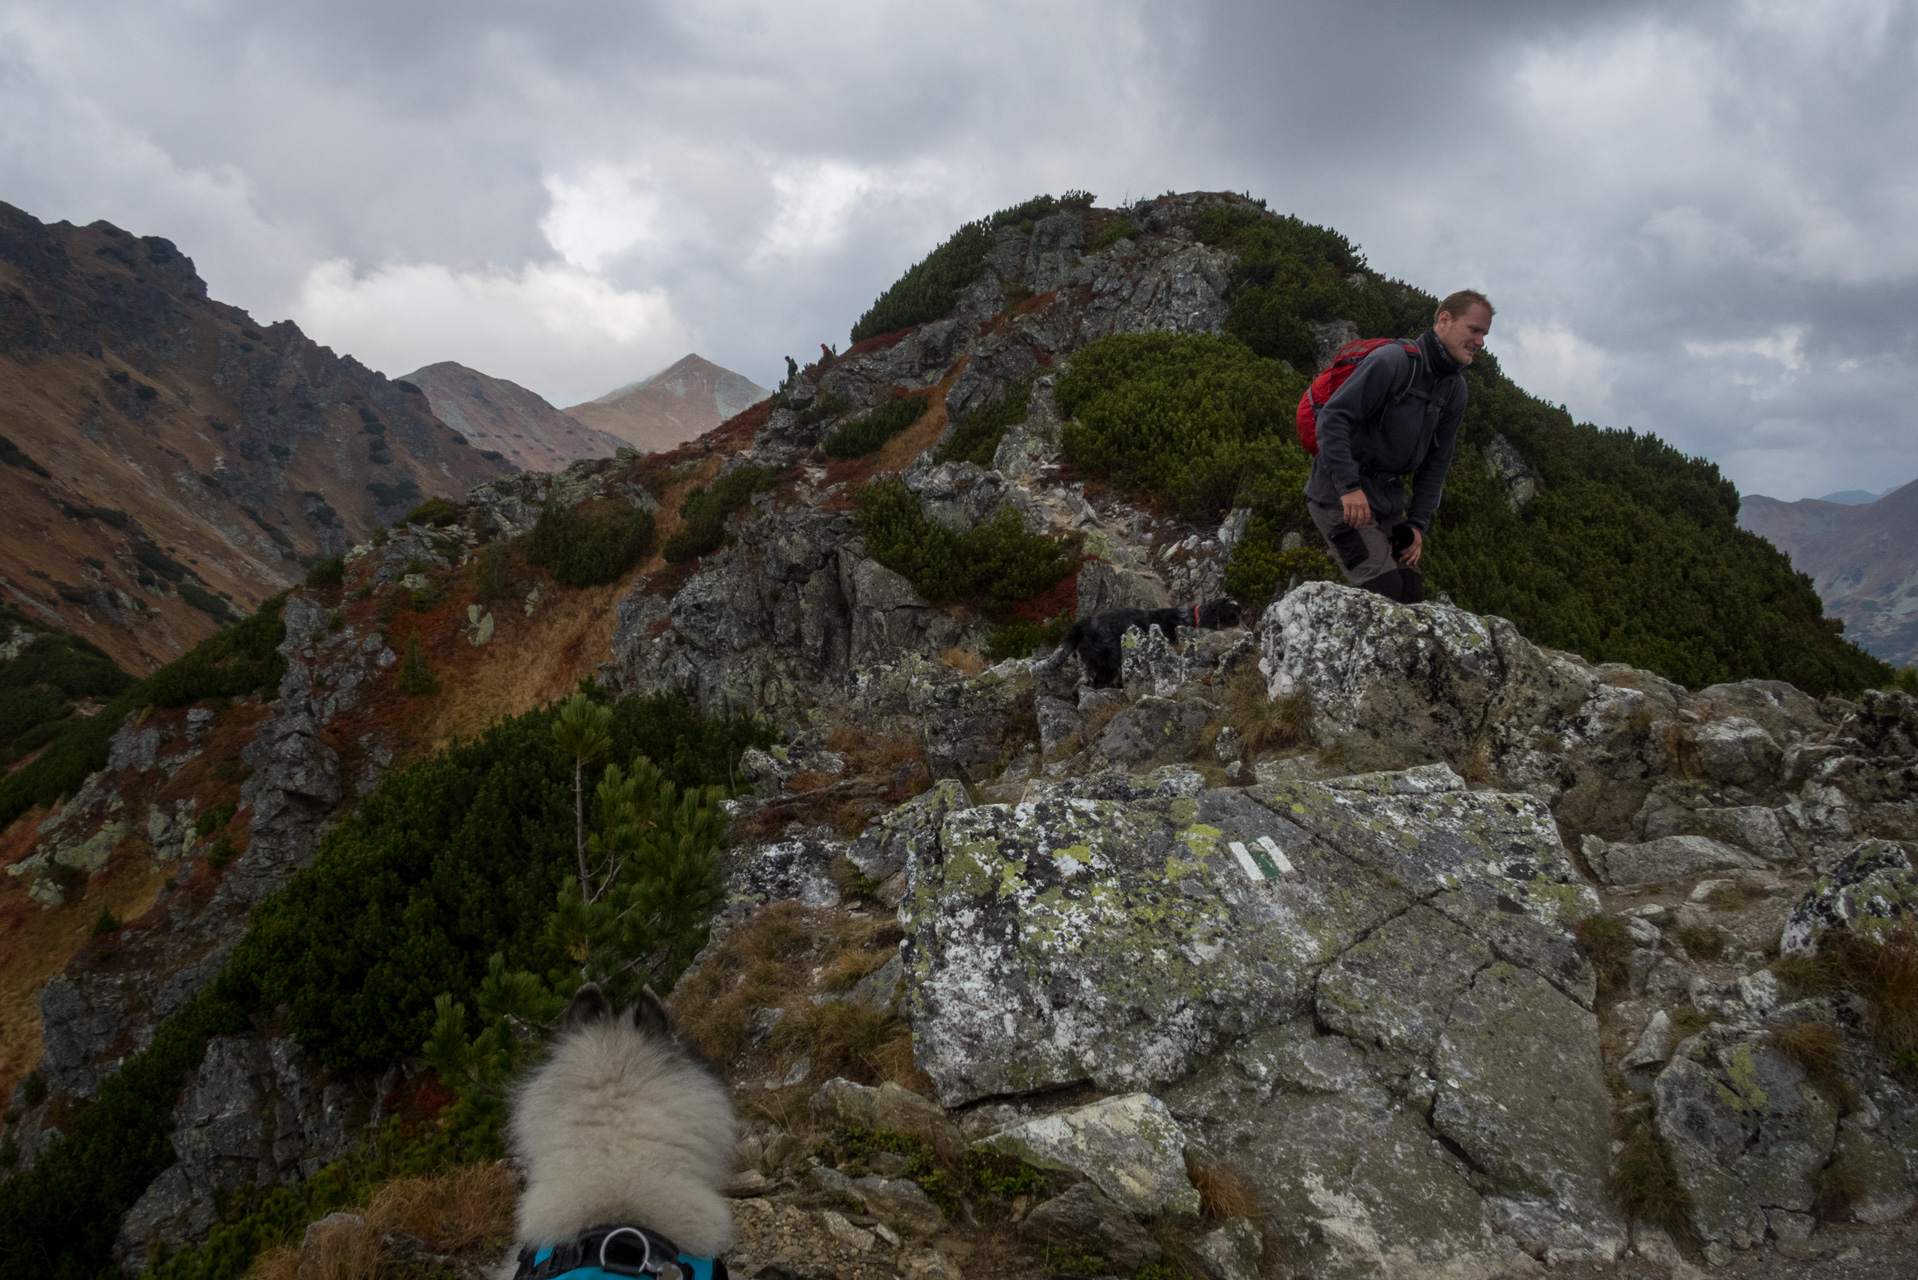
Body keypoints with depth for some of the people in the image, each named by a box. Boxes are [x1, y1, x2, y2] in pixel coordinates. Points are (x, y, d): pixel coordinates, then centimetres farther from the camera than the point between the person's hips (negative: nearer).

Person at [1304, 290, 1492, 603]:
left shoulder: (1455, 389, 10)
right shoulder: (1394, 361, -16)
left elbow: (1437, 461, 14)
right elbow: (1333, 417, -22)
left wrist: (1418, 523, 5)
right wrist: (1349, 486, -29)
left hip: (1388, 500, 8)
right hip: (1340, 495, -8)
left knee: (1411, 592, 3)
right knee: (1385, 590, -19)